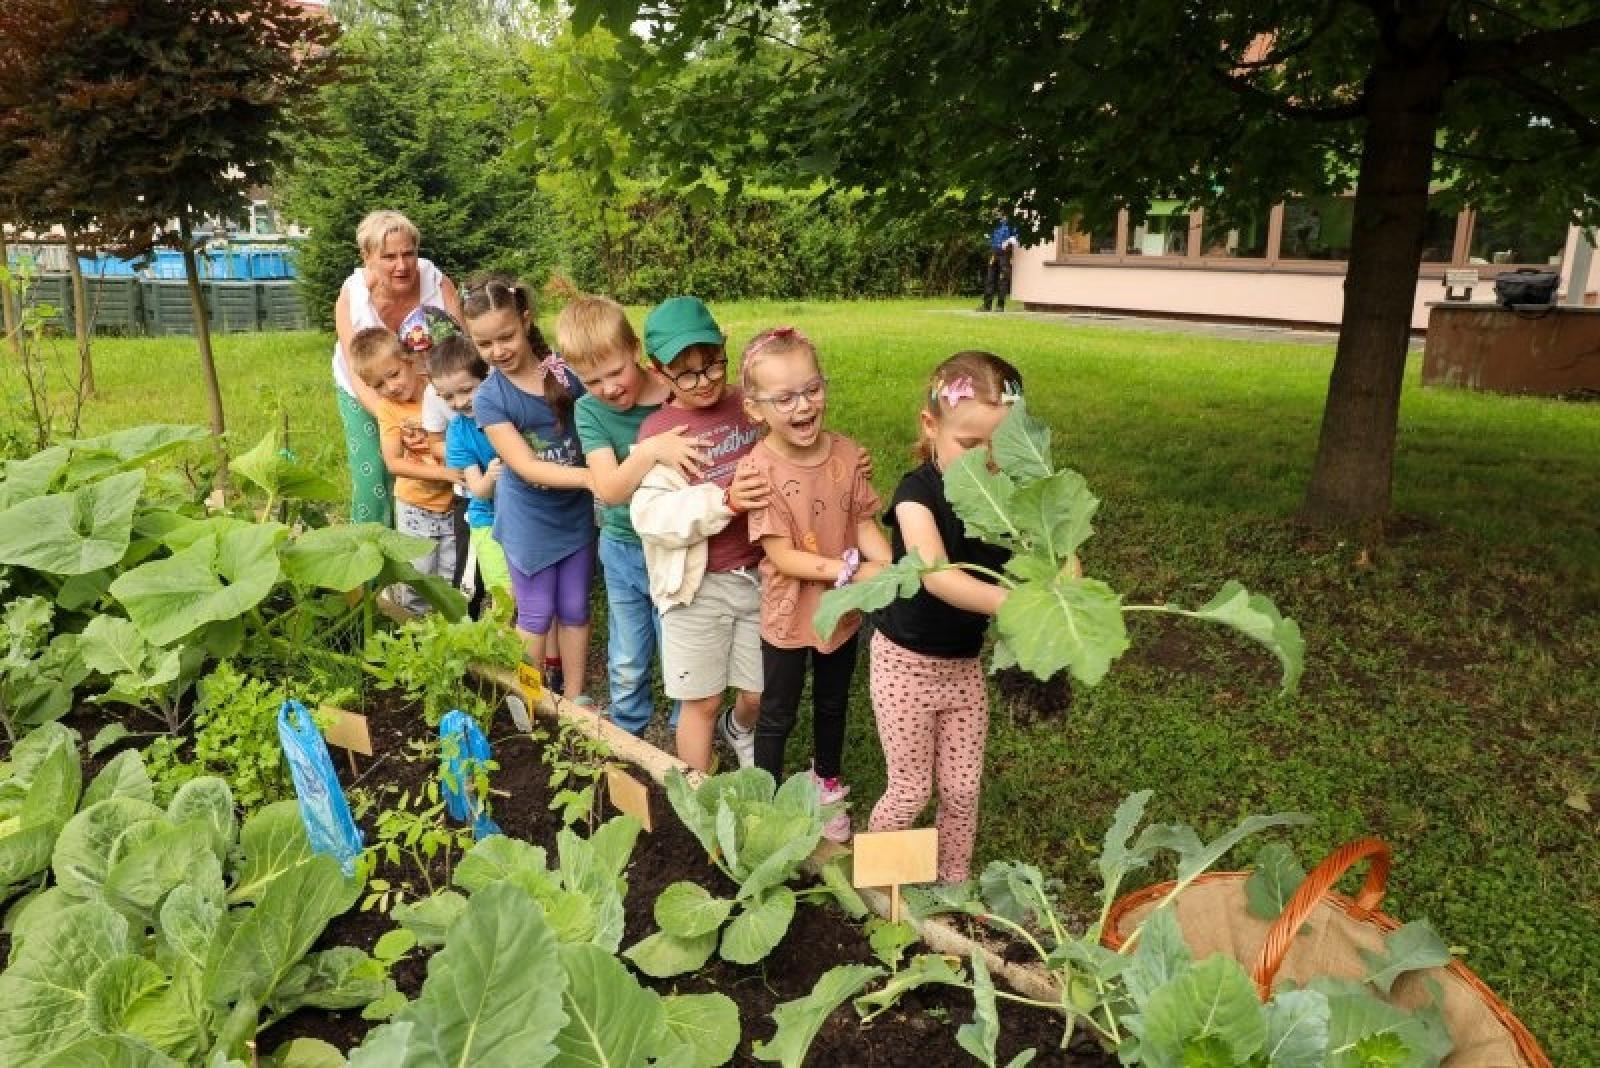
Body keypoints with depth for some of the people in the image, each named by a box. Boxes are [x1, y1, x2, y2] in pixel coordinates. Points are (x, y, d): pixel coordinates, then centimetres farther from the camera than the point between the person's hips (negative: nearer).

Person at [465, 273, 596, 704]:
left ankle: (573, 698, 30)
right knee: (536, 615, 11)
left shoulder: (566, 371, -10)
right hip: (529, 521, -2)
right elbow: (527, 468, -21)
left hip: (577, 512, 2)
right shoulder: (489, 398, -15)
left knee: (575, 609, 14)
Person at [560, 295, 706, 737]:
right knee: (627, 663, 19)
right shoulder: (589, 410, -11)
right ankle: (626, 734, 43)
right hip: (623, 550, 2)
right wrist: (650, 450, -37)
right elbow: (609, 489, -24)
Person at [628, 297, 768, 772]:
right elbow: (650, 515, -21)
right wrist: (724, 501, -31)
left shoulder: (750, 405, 2)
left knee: (760, 692, 15)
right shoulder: (658, 431, -10)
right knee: (701, 701, 8)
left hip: (758, 573, 4)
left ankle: (738, 729, 51)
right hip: (698, 586, -3)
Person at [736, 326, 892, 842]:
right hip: (789, 613, -4)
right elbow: (782, 555, -24)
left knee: (833, 705, 26)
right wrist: (852, 570, -28)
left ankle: (827, 782, 51)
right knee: (777, 715, 16)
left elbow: (865, 524, -3)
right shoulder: (760, 468, -24)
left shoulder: (847, 453, -11)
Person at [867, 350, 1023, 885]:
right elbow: (936, 575, -39)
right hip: (906, 662, -4)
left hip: (965, 663, 4)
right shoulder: (917, 492, -23)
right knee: (911, 789, 8)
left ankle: (955, 881, 38)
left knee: (962, 789, 14)